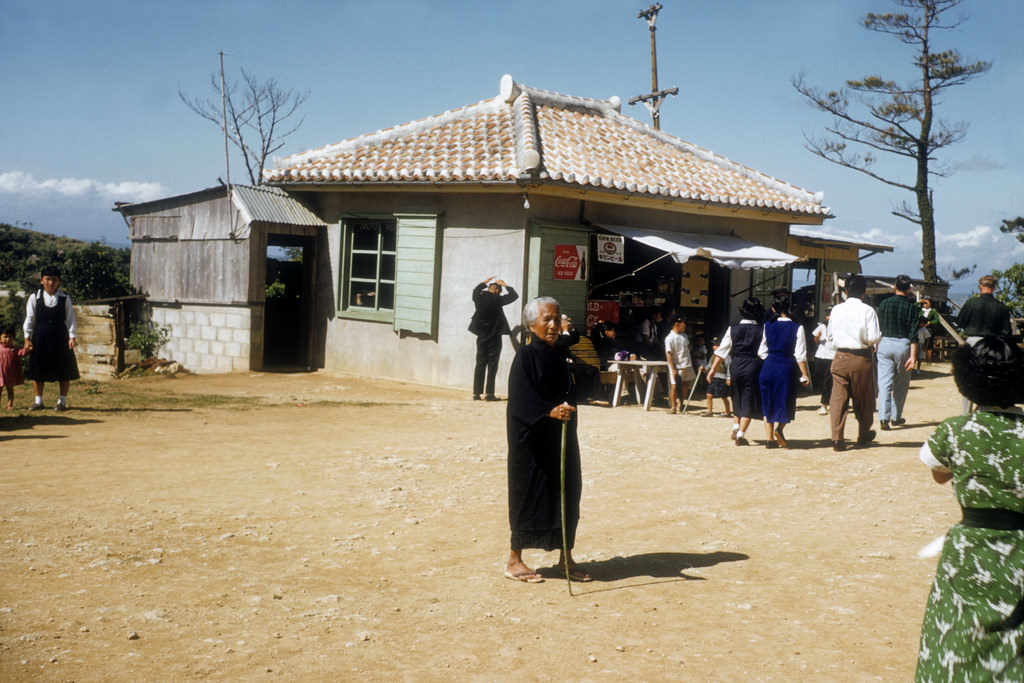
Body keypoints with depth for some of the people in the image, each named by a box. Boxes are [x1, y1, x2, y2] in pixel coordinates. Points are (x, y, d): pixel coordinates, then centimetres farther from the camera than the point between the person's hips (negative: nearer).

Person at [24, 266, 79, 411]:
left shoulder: (65, 298, 2)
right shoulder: (35, 298, 3)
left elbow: (70, 318, 1)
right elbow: (29, 319, 4)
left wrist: (72, 337, -8)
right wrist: (27, 338, -2)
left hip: (60, 336, -1)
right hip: (40, 336, 1)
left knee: (64, 370, 1)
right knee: (37, 369, 4)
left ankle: (62, 400, 12)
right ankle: (38, 401, 15)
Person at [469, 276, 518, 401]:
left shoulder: (479, 298, -2)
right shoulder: (497, 300, -13)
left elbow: (476, 290, 23)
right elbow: (514, 295, -2)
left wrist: (486, 281, 27)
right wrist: (504, 285, 8)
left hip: (481, 338, 4)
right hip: (494, 338, -4)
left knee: (480, 365, 10)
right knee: (492, 366, 1)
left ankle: (476, 393, 9)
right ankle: (489, 394, -2)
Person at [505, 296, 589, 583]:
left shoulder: (562, 356, 10)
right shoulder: (526, 357, -10)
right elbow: (521, 399, -22)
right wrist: (550, 411, -32)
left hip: (562, 436, 7)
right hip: (532, 438, -7)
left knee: (567, 492, 10)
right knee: (529, 494, -1)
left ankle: (565, 557, 23)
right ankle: (514, 561, 11)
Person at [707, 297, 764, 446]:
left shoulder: (732, 330, -1)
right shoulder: (762, 331, -5)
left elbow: (722, 351, -2)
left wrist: (713, 369, 2)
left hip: (736, 366, 2)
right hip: (754, 366, -2)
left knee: (737, 399, 23)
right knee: (749, 401, 5)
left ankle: (735, 427, 17)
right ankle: (741, 434, 0)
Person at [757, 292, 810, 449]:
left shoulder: (767, 326, 2)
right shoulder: (797, 328, -6)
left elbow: (762, 352, 7)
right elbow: (800, 354, -7)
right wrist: (804, 375, -1)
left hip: (768, 366, 2)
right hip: (787, 366, -2)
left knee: (768, 403, 10)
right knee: (785, 402, 10)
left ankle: (770, 438, 8)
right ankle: (780, 427, -16)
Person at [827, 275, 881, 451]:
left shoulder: (836, 310, 3)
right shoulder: (867, 311, -9)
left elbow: (830, 335, 12)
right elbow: (873, 338, -14)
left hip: (840, 357, 2)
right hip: (861, 358, -2)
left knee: (838, 398, 3)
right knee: (863, 398, 14)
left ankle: (837, 438, -6)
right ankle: (863, 435, 29)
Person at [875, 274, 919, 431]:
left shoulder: (884, 303, 2)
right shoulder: (911, 306, -4)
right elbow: (913, 334, -8)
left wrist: (877, 346, 22)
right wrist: (913, 355, -9)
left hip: (885, 343, 1)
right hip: (903, 345, -1)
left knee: (884, 382, -1)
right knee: (901, 384, 13)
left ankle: (883, 418, -13)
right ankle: (896, 417, 20)